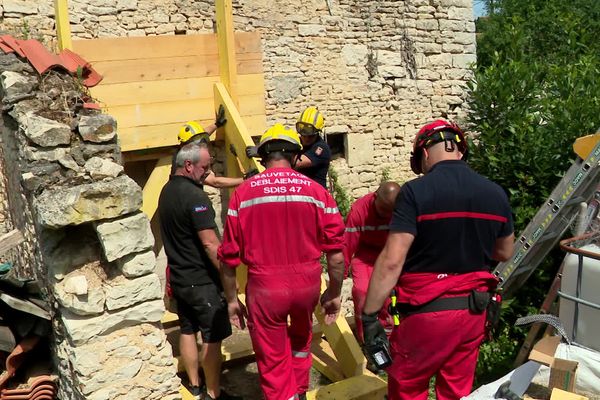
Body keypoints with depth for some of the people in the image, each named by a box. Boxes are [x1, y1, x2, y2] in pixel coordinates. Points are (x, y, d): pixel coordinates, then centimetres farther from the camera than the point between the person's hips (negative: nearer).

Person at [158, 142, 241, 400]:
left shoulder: (167, 191, 4)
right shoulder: (195, 196, -23)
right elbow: (210, 244, -24)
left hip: (179, 278, 9)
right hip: (202, 281, -9)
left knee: (188, 331, 18)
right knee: (212, 337, 2)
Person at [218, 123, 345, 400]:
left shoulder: (242, 193, -5)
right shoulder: (316, 191, -5)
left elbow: (228, 256, -3)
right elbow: (336, 254, -4)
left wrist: (231, 299, 10)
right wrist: (334, 293, 10)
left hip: (265, 288, -2)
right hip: (307, 284, 3)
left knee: (273, 361, 14)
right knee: (301, 337, 32)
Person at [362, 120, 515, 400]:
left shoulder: (416, 191, -15)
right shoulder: (496, 193, 1)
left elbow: (391, 262, -20)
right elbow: (505, 253, 15)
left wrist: (369, 316, -14)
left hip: (427, 313, -5)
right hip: (474, 313, 5)